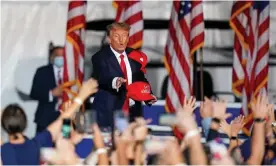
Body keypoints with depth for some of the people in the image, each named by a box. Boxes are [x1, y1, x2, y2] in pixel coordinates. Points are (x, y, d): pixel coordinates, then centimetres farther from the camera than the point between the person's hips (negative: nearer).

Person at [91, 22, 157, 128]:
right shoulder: (100, 57, -6)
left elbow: (141, 79, 18)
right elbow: (100, 79, -22)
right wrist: (113, 82, -43)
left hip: (133, 112, 5)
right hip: (108, 113, -5)